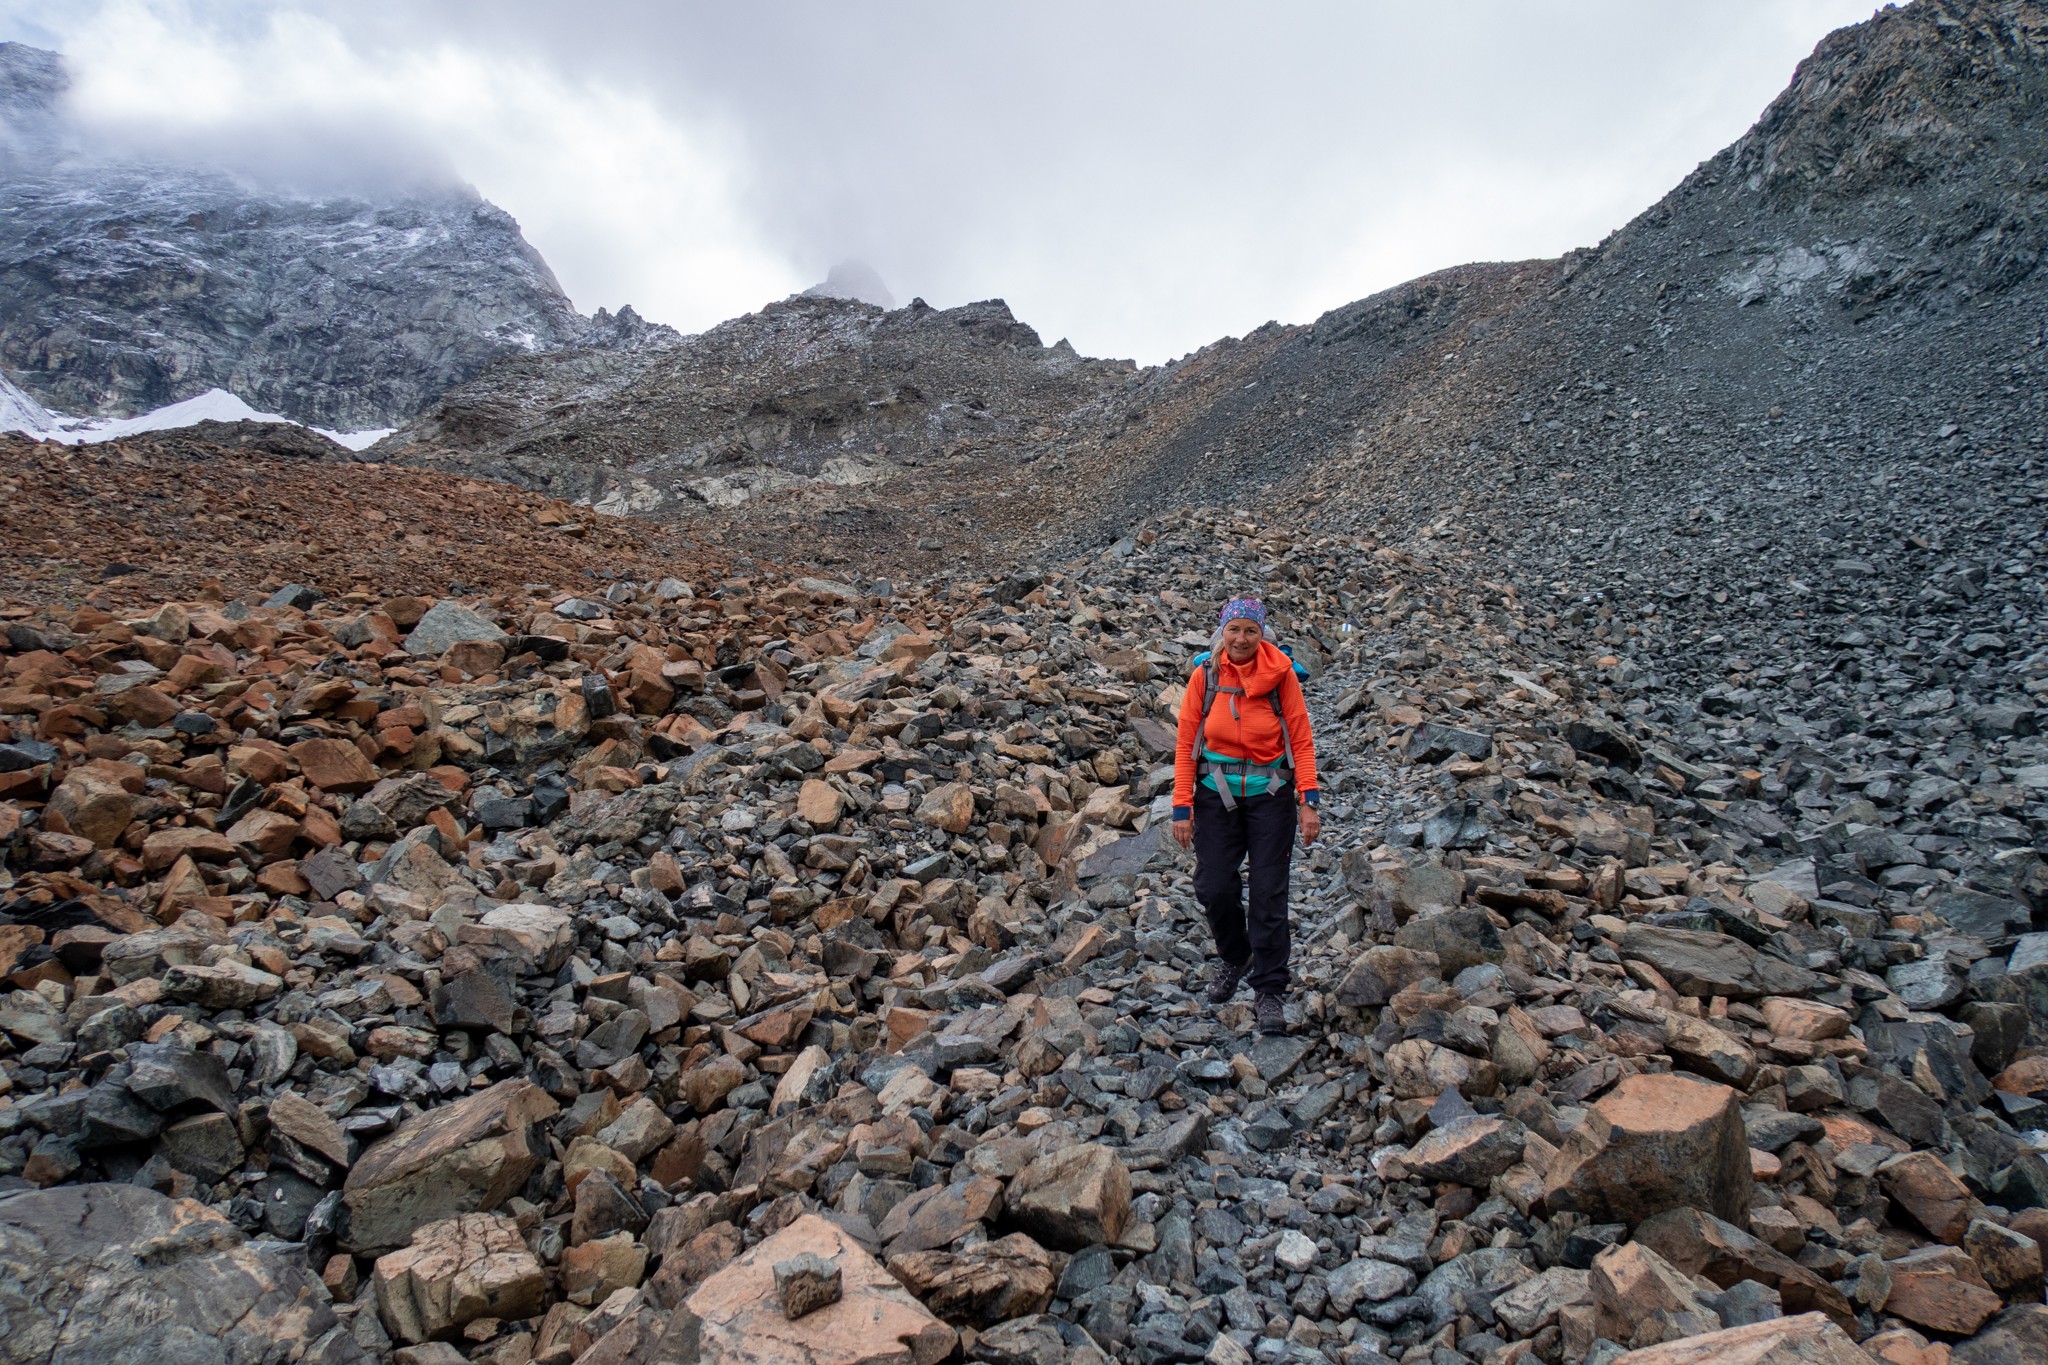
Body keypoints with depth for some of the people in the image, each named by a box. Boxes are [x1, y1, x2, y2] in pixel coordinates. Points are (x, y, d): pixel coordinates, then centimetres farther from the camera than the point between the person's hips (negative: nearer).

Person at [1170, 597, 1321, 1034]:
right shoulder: (1204, 676, -3)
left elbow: (1301, 739, -5)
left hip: (1270, 793, -1)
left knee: (1269, 893, -1)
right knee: (1213, 887, -1)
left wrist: (1308, 802, -12)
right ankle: (1234, 957, 30)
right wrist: (1182, 809, -6)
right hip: (1217, 793, 1)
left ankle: (1269, 991, 13)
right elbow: (1186, 744, -2)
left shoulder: (1281, 673, -7)